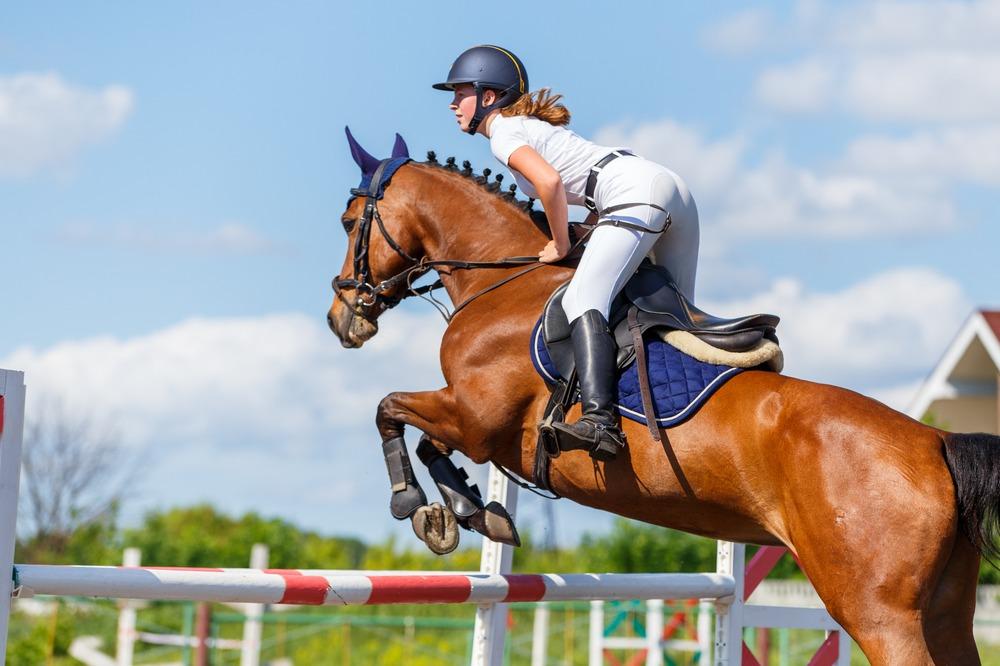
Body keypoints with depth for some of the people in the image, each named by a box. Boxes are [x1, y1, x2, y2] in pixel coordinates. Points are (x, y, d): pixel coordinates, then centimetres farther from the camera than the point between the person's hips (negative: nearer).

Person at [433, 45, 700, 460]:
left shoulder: (502, 133, 0)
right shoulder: (531, 123, 28)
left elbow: (550, 181, -18)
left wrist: (561, 245, -5)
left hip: (638, 194, -10)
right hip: (674, 190, 10)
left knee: (583, 299, -23)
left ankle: (600, 421, -42)